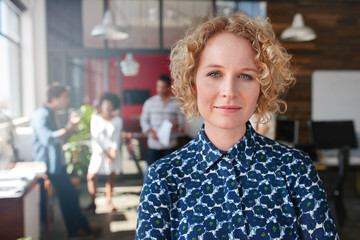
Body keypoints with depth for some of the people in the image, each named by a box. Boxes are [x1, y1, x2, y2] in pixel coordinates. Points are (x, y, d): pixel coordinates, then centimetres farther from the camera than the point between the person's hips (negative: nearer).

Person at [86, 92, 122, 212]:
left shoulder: (117, 120, 2)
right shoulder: (95, 118, -2)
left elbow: (116, 138, 0)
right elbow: (94, 138, -6)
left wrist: (113, 150, -17)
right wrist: (104, 153, -13)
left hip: (113, 152, 1)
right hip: (99, 152, -1)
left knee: (111, 176, 5)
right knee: (92, 176, -7)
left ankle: (109, 201, 19)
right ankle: (93, 202, 4)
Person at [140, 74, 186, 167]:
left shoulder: (176, 103, 2)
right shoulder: (149, 102, 4)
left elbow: (182, 119, 3)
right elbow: (144, 120, 4)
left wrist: (176, 125, -20)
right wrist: (152, 132, -12)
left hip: (170, 145, 0)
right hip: (153, 144, 0)